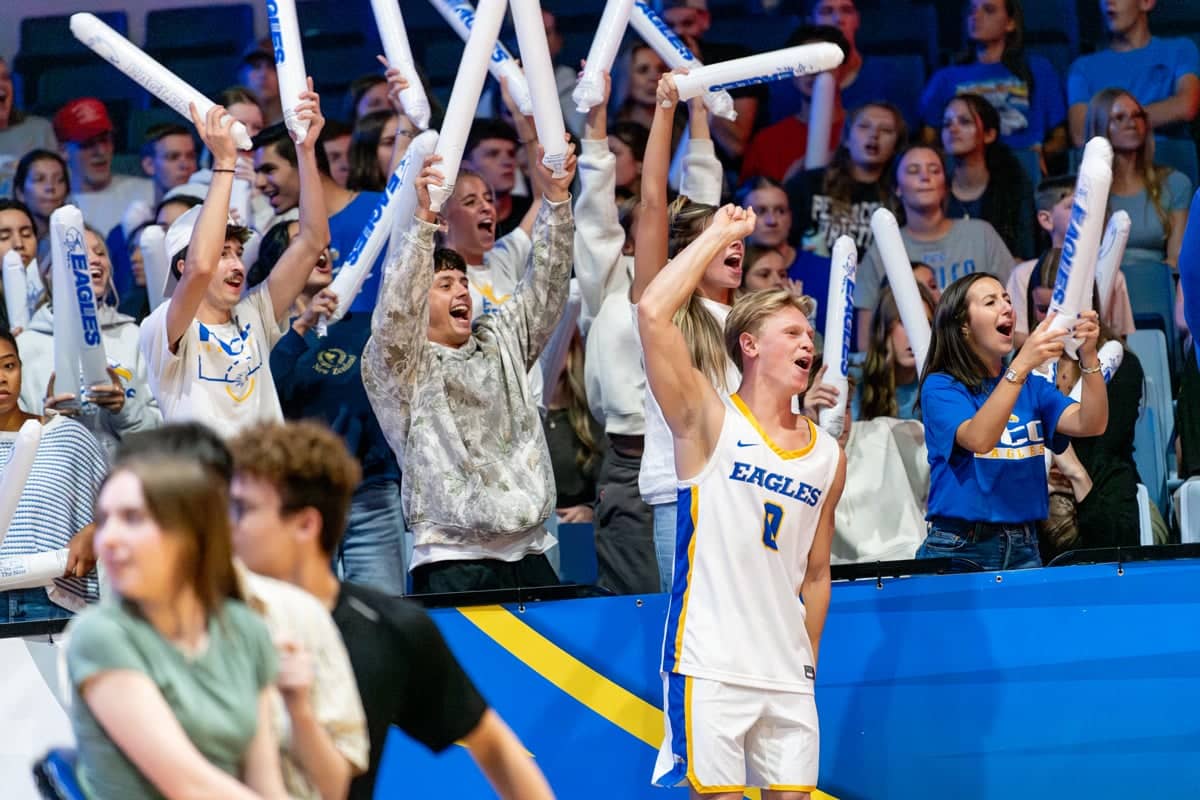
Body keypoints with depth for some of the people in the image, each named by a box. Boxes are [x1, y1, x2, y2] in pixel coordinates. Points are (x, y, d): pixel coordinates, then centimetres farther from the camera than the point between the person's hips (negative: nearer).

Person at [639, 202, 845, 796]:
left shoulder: (828, 454, 13)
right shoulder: (711, 421, -2)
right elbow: (653, 313, -15)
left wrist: (809, 660, 15)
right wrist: (720, 234, -7)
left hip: (787, 674, 5)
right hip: (709, 668, -5)